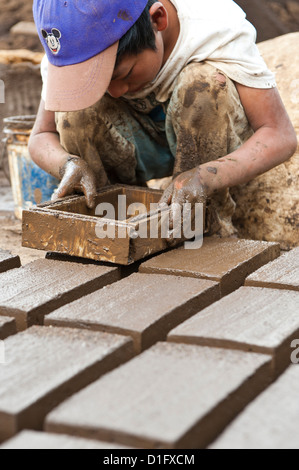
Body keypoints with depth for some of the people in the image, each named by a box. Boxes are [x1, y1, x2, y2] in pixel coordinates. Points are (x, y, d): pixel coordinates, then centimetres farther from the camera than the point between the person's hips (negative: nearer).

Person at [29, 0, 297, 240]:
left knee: (206, 82, -34)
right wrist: (69, 164, -38)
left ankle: (213, 225, -17)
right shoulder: (74, 49, -25)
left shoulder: (216, 25, -32)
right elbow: (42, 136, -13)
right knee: (75, 110, -28)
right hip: (138, 149, 2)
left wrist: (204, 178, -51)